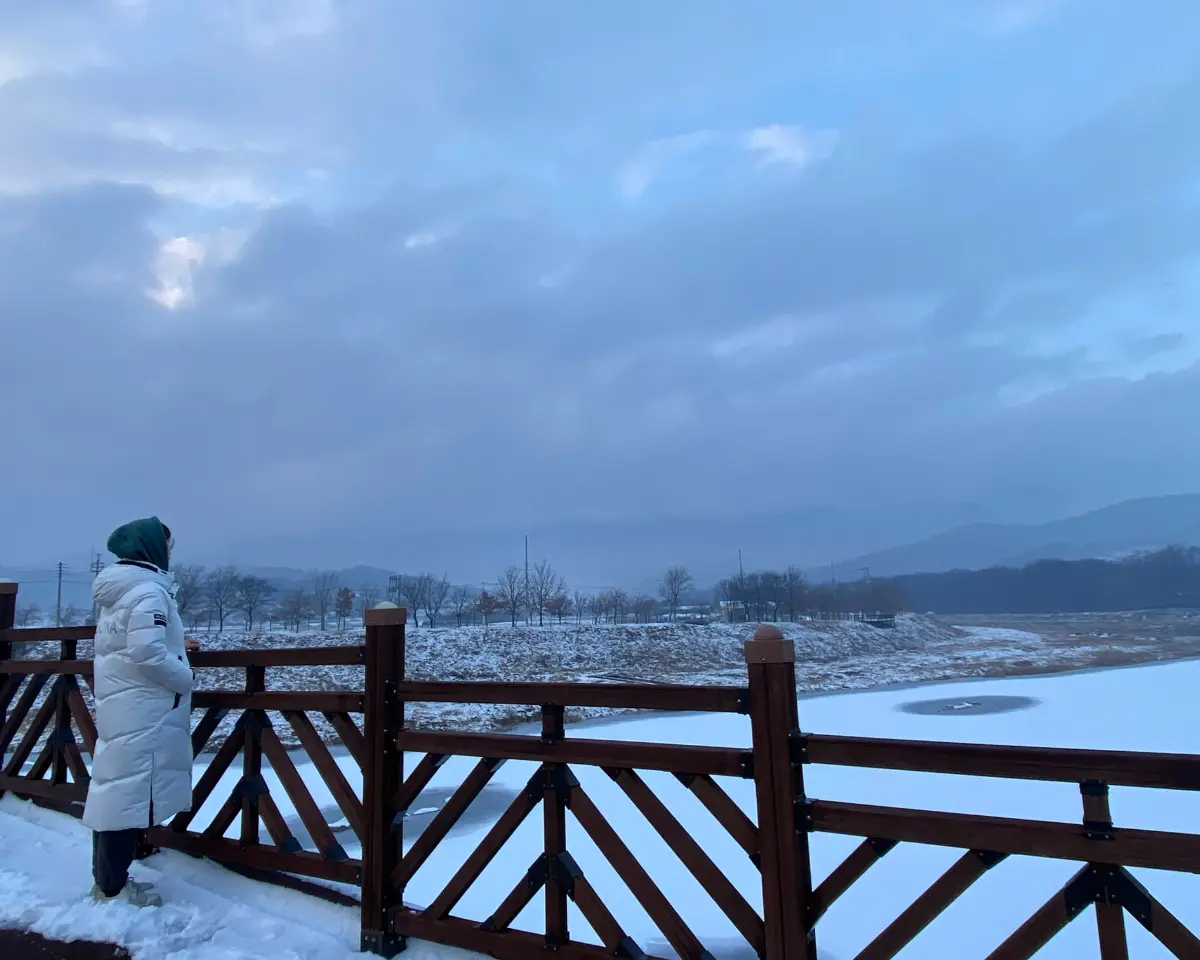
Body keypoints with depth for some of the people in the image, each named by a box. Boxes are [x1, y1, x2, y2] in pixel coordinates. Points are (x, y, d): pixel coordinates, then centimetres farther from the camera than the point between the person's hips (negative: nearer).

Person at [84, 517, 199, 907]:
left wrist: (174, 647, 18)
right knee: (131, 788, -3)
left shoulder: (117, 590, 14)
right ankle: (113, 887, 5)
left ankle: (106, 879, 25)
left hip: (118, 705, 10)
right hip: (141, 709, -10)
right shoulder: (148, 591, -18)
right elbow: (146, 652, -25)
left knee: (114, 786, 15)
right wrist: (184, 677, -11)